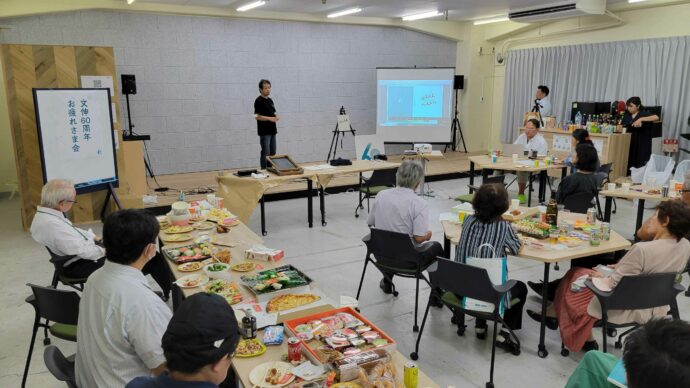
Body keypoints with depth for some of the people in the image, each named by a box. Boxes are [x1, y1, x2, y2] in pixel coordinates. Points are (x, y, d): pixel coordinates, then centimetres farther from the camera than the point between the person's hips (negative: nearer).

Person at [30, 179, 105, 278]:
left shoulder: (44, 214, -2)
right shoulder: (52, 224, -32)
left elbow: (72, 231, 13)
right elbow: (81, 250, -29)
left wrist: (96, 238, 8)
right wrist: (104, 251, -15)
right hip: (76, 265, -10)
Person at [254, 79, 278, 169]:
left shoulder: (270, 100, 14)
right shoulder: (259, 101, -12)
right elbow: (257, 116, -18)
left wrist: (276, 117, 0)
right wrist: (269, 118, -25)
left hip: (272, 130, 8)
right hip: (264, 131, -8)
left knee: (273, 153, 11)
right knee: (266, 153, -5)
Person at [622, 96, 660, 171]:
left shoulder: (644, 114, -4)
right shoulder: (627, 114, 9)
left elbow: (656, 117, -21)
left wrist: (641, 119, -27)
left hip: (641, 145, -4)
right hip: (628, 144, 4)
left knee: (640, 166, -7)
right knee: (628, 164, -1)